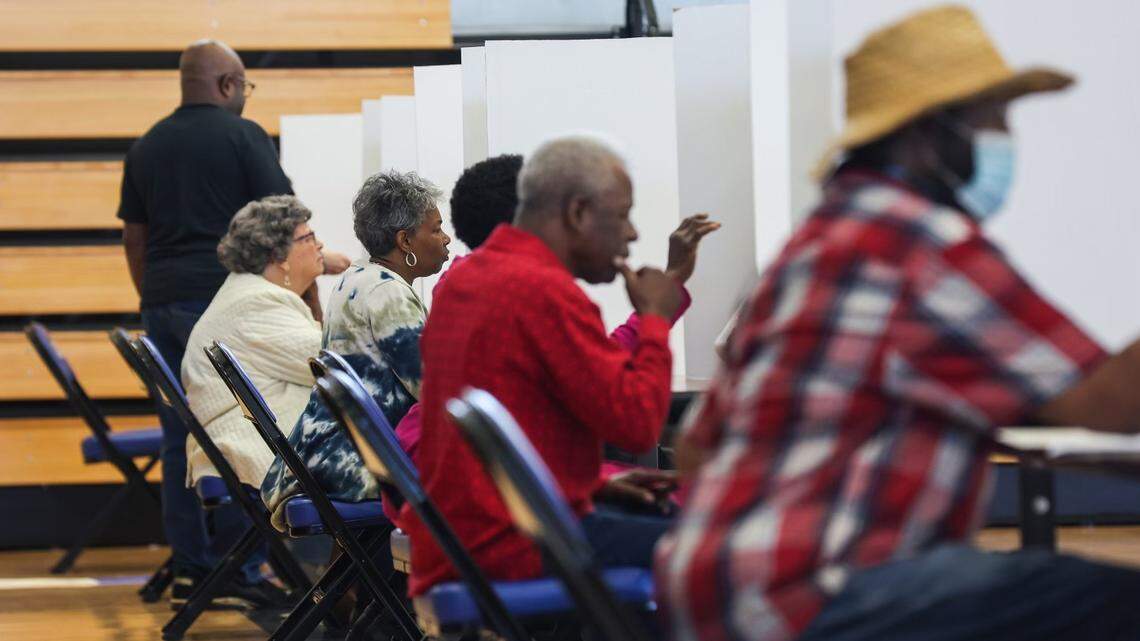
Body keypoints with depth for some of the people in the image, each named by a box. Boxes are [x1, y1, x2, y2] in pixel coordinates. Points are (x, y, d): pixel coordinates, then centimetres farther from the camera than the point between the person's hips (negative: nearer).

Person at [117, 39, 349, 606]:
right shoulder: (243, 136, -3)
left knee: (180, 437, 7)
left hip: (163, 303, 6)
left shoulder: (146, 147, 15)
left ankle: (188, 568, 9)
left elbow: (133, 237, 18)